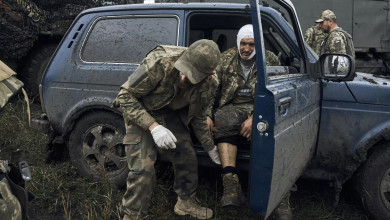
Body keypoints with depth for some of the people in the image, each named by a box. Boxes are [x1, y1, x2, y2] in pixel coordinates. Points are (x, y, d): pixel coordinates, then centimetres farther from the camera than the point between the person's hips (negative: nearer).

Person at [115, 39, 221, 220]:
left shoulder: (209, 84, -18)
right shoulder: (159, 63, -36)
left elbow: (198, 116, 1)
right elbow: (125, 96, -26)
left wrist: (210, 147, 10)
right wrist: (153, 126, -34)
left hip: (171, 115, 5)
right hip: (141, 113, -5)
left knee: (187, 159, 7)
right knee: (143, 168, -15)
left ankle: (186, 202, 33)